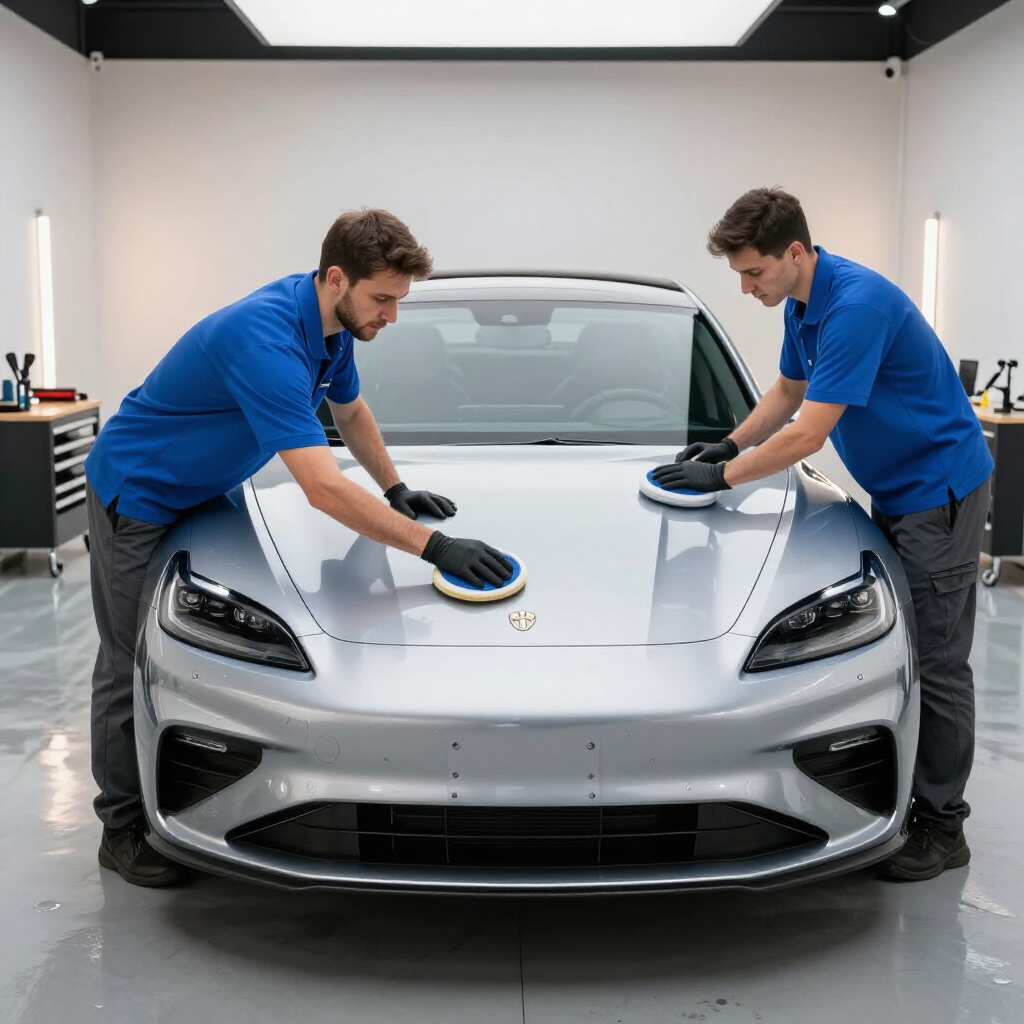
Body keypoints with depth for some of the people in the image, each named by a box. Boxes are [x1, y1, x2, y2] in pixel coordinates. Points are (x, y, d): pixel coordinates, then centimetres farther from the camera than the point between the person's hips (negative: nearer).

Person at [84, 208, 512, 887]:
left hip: (204, 491, 9)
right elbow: (323, 490, -40)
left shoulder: (332, 323, -7)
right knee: (133, 662, 2)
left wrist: (397, 489, 11)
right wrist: (435, 547, -40)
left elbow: (350, 410, 16)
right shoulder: (267, 339, -36)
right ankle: (123, 828, 16)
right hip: (137, 495, -9)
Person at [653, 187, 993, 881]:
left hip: (940, 491, -9)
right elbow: (789, 390, 22)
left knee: (937, 661, -3)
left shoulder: (857, 304, -26)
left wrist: (723, 476, -15)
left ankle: (942, 828, 7)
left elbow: (807, 434, -26)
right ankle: (901, 796, 23)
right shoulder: (801, 305, 5)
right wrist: (729, 446, 9)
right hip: (893, 492, 10)